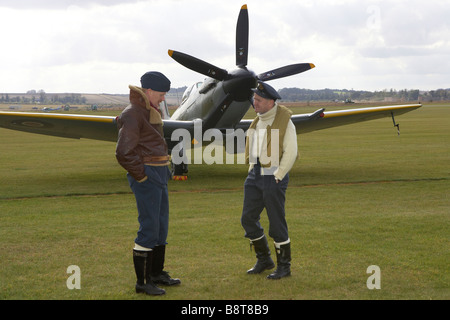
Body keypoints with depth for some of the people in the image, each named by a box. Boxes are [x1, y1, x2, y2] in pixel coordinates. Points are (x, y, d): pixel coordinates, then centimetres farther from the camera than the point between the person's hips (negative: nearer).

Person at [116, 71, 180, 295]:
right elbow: (123, 153, -22)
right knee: (149, 228, -8)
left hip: (159, 175, 10)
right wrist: (142, 176, -16)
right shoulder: (132, 114, -15)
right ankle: (142, 282, 0)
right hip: (146, 176, -10)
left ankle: (157, 274, 27)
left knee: (161, 226, 16)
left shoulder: (151, 112, 17)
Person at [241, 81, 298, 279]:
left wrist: (277, 177, -16)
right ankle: (264, 260, 23)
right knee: (248, 219, 7)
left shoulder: (285, 123, -10)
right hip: (255, 176, 8)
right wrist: (252, 170, 14)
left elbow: (290, 153, -14)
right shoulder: (258, 121, 13)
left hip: (274, 178, -8)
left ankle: (284, 266, 11)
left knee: (277, 223, -2)